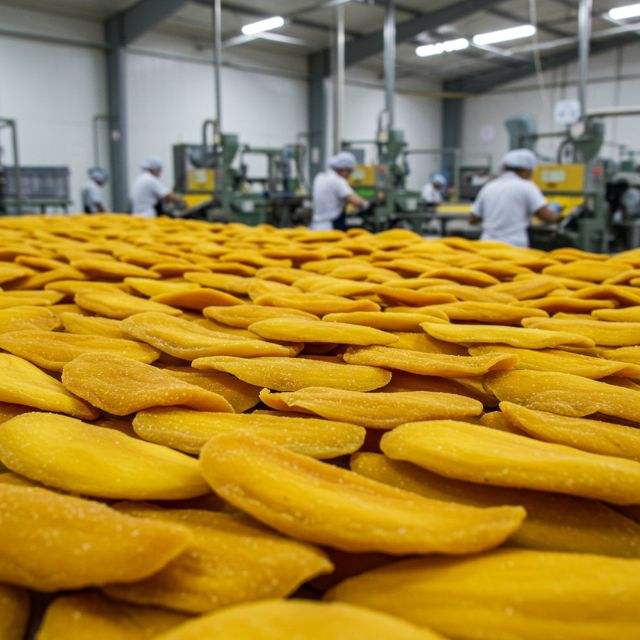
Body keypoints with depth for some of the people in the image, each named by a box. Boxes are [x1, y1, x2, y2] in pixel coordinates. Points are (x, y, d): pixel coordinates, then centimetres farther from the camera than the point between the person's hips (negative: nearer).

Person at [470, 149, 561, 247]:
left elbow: (472, 220, 16)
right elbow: (548, 217, -8)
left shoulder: (488, 187, 12)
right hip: (515, 246, -5)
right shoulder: (526, 186, -1)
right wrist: (555, 212, 16)